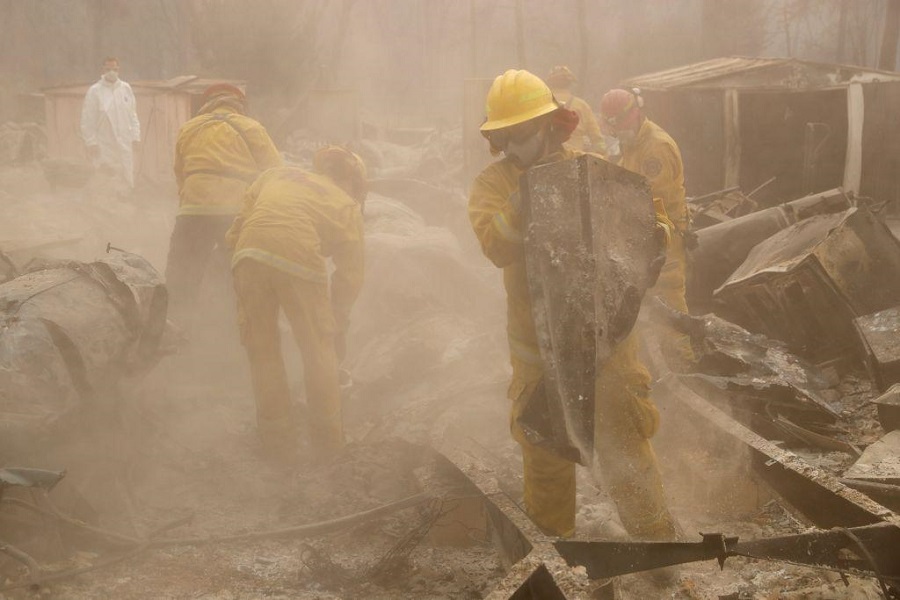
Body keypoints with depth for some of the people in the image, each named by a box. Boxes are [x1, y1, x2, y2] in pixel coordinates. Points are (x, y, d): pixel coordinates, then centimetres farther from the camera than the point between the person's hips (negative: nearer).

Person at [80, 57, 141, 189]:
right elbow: (87, 121, -4)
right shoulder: (94, 91, -4)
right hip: (104, 147, -3)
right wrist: (91, 143, -8)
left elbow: (133, 115, 11)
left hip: (125, 144, 3)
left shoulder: (126, 89, 7)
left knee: (127, 180, 7)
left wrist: (135, 136, 5)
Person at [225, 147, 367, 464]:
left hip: (250, 253, 3)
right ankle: (327, 438, 21)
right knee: (319, 349, 14)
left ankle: (278, 438, 20)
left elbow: (240, 222, 20)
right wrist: (337, 325, 27)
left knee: (261, 348, 15)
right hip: (299, 259, -3)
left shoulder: (276, 175, 31)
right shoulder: (347, 205, 22)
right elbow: (350, 274, 19)